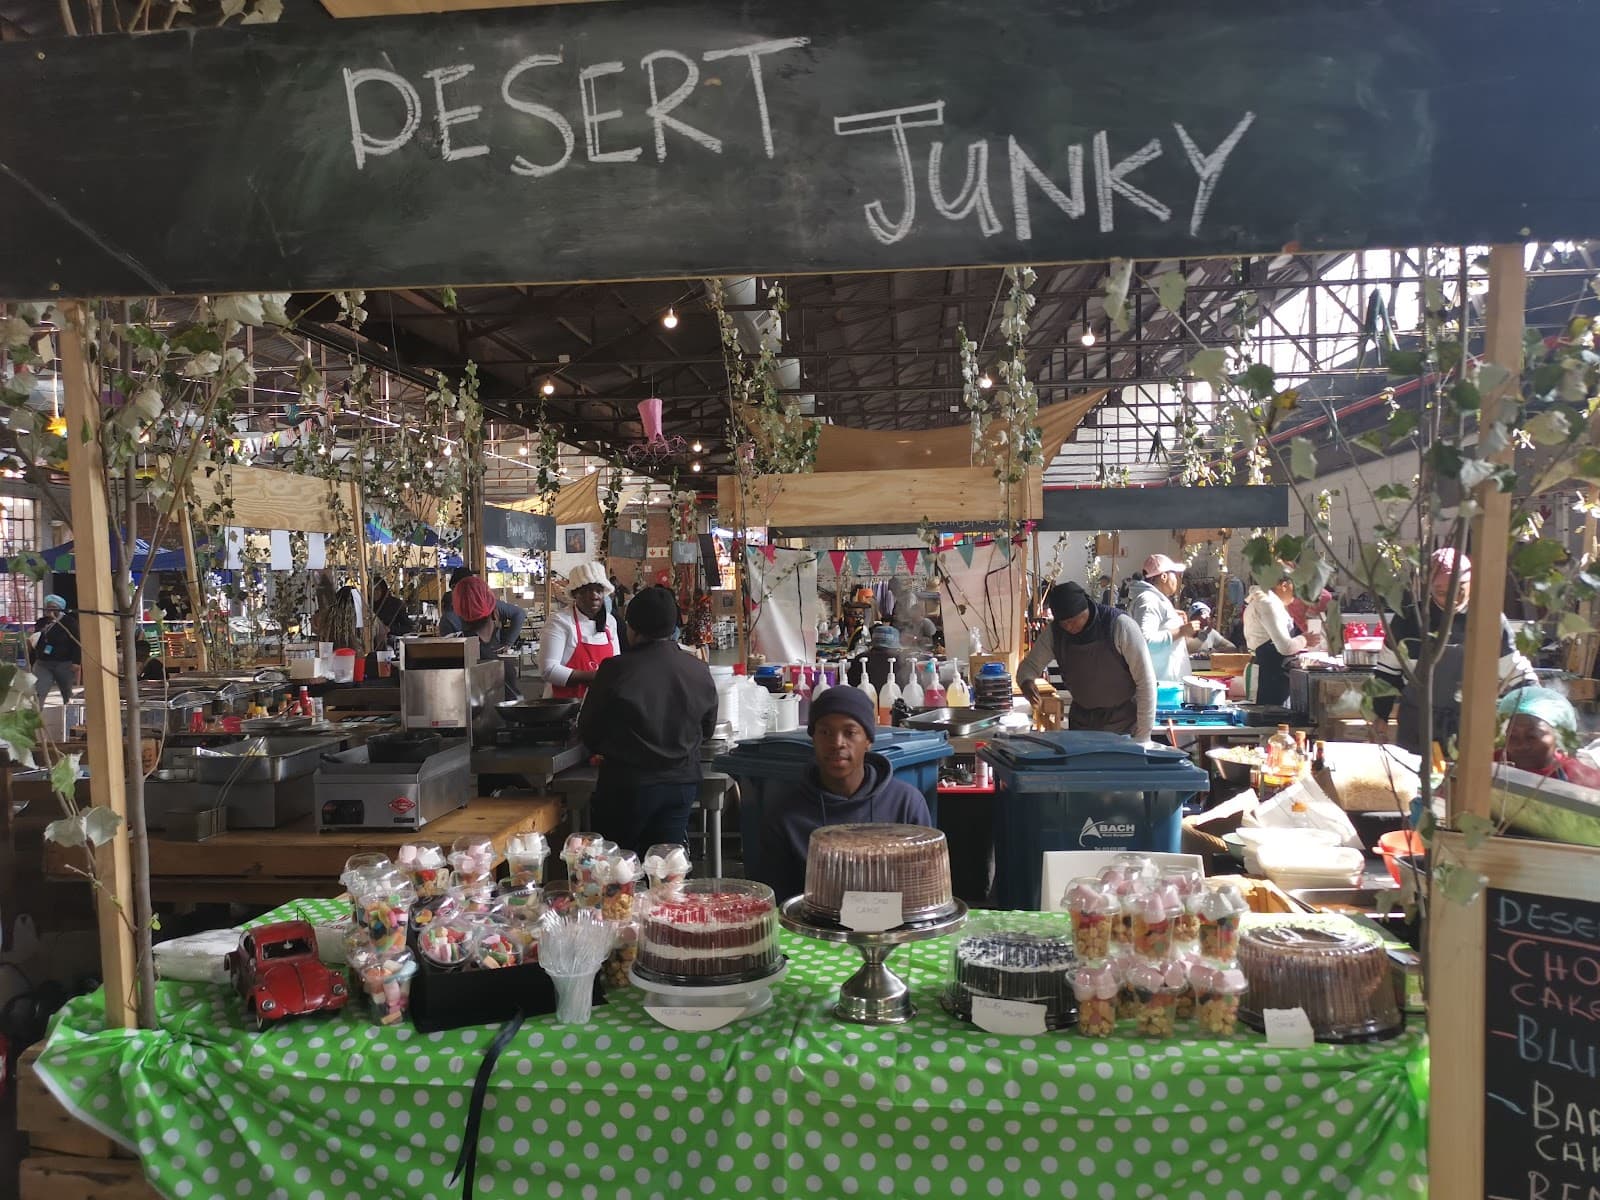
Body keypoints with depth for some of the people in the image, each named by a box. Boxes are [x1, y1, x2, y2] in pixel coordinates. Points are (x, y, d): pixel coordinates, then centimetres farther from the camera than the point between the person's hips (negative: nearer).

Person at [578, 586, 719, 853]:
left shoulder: (616, 669, -14)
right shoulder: (699, 670, -3)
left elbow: (588, 731, -3)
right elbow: (708, 728, 11)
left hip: (628, 784, -3)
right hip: (683, 783, 3)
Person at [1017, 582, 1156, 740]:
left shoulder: (1120, 625, -22)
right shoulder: (1055, 631, -9)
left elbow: (1146, 680, -18)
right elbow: (1030, 664, 3)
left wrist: (1143, 736, -18)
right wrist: (1026, 681, -23)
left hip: (1123, 723, -4)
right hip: (1081, 721, 4)